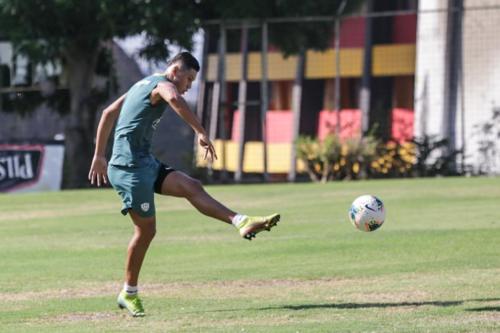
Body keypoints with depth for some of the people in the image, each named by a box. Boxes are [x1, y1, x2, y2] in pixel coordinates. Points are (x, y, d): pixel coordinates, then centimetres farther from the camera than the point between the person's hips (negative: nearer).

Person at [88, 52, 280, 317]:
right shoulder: (163, 83, -7)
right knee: (146, 230, -4)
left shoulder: (143, 85, 22)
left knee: (191, 187, -4)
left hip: (146, 163, 10)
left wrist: (99, 156, 25)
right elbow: (174, 99, -33)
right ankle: (129, 293, 6)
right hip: (131, 167, -10)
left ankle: (241, 222, -18)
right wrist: (201, 133, -34)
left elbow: (108, 113, 25)